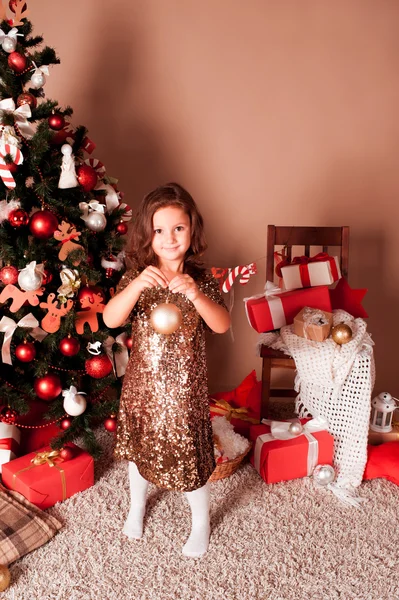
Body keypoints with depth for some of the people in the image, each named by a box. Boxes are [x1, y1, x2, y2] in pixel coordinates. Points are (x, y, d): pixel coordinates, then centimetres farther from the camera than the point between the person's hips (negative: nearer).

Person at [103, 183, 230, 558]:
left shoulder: (201, 280, -11)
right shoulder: (136, 277, -9)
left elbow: (222, 325, -22)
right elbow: (110, 320, -22)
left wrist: (195, 294, -39)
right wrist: (136, 286, -38)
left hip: (184, 386, -2)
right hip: (142, 383, 3)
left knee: (189, 454, 10)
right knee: (139, 446, 22)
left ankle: (200, 520, 37)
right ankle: (137, 505, 51)